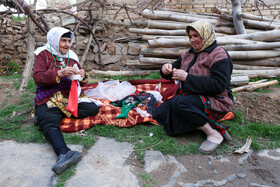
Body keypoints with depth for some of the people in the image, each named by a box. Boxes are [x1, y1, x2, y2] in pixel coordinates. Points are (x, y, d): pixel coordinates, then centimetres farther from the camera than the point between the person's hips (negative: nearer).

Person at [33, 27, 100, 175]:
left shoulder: (72, 57, 16)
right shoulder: (44, 54, 6)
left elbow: (81, 84, 18)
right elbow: (37, 78, -9)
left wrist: (82, 77, -8)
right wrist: (59, 73, -25)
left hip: (70, 98, 5)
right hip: (48, 100, -4)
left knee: (93, 109, -19)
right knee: (50, 124, -33)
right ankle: (64, 153, -59)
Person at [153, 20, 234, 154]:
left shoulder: (219, 55, -9)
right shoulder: (190, 53, 15)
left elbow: (218, 85, -21)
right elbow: (176, 67, 19)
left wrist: (187, 78, -24)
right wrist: (167, 69, -7)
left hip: (213, 102, -8)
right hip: (189, 97, 8)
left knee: (179, 104, -35)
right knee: (160, 113, -9)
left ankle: (214, 134, -20)